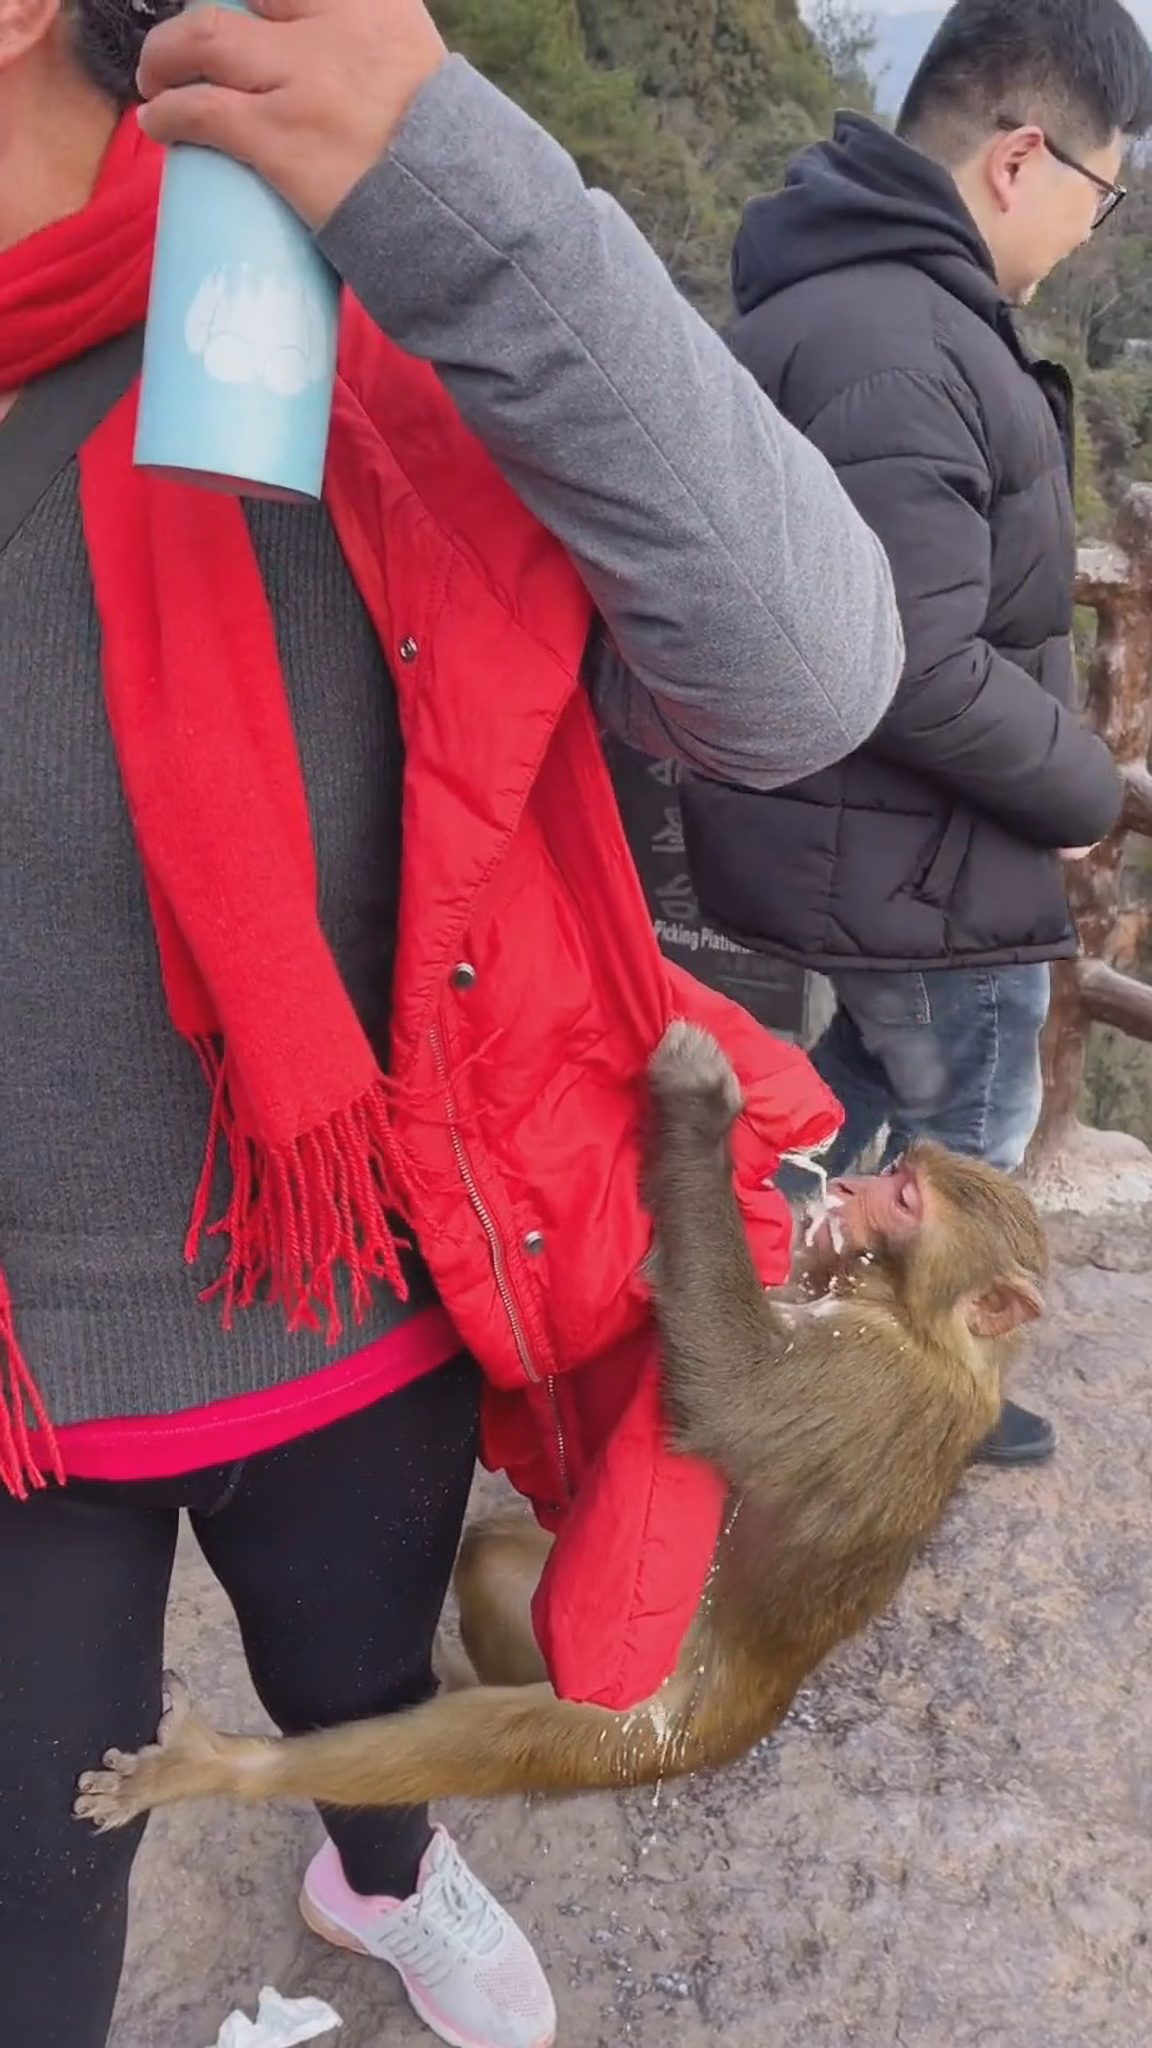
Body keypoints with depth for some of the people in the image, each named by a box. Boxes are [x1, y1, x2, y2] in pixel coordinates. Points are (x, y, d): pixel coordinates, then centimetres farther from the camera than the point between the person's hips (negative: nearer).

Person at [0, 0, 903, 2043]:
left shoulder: (370, 344, -16)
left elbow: (802, 681, -27)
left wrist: (481, 217, -37)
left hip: (350, 1330, 0)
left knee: (361, 1690, 29)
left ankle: (383, 1875, 67)